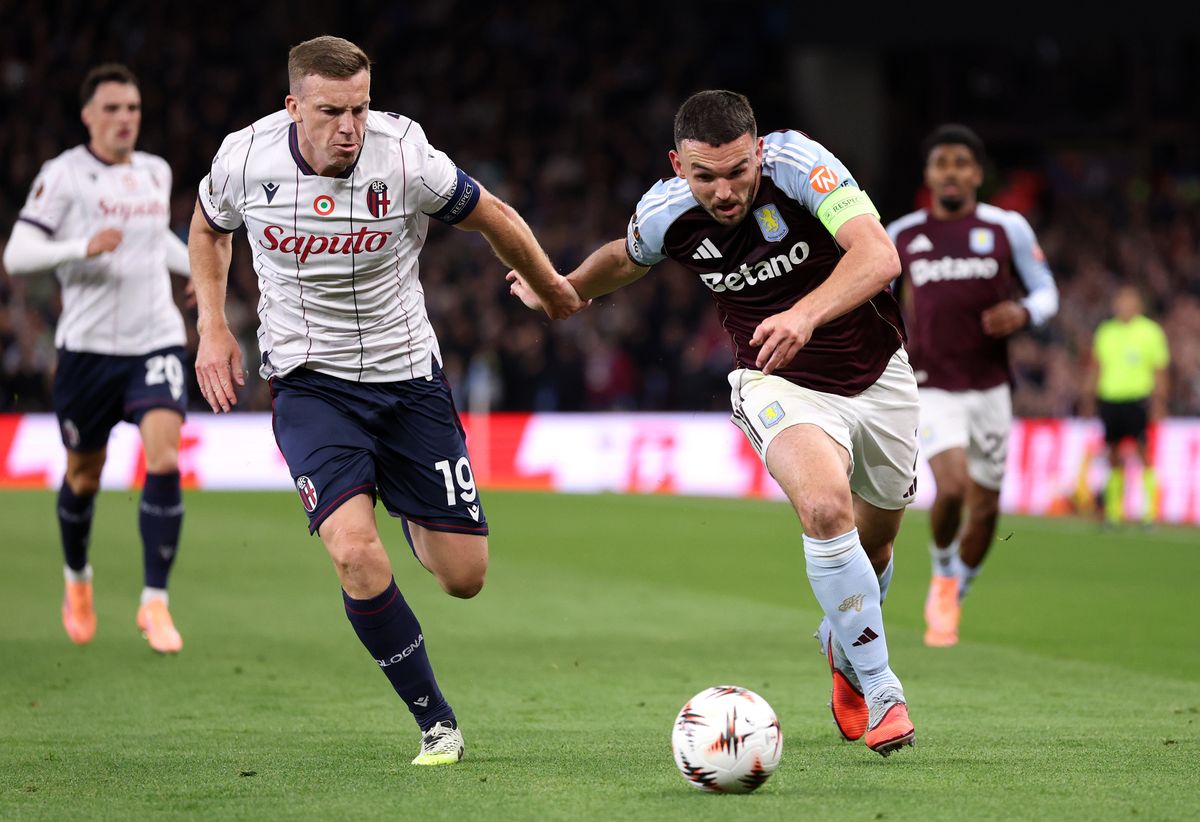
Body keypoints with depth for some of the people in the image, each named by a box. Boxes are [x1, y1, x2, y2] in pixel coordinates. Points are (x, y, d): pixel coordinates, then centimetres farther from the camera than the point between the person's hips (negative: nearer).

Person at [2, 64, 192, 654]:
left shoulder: (156, 173, 10)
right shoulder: (64, 174, -7)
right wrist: (83, 248, -27)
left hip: (156, 341, 3)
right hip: (88, 346, -3)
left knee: (165, 461, -16)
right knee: (83, 476, 10)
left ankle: (155, 603, -10)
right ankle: (77, 579, 39)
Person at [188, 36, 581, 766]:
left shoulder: (405, 159, -20)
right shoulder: (245, 159, -13)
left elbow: (494, 219, -1)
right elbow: (209, 227, 11)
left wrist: (553, 290, 12)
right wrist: (214, 327, 3)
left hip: (408, 377, 0)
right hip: (310, 383, 0)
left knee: (465, 577, 1)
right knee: (355, 552, -24)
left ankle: (415, 522, 41)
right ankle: (437, 722, -5)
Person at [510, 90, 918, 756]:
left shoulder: (797, 162, -26)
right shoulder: (665, 214, -16)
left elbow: (879, 256, -38)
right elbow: (627, 258, 11)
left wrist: (806, 314, -52)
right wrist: (562, 290, 12)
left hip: (878, 371, 1)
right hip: (779, 383, -1)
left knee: (875, 539, 16)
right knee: (826, 507, -29)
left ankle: (845, 648, 50)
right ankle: (879, 691, -18)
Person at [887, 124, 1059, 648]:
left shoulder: (1008, 229, 2)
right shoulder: (901, 236, 4)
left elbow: (1046, 292, 7)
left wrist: (1023, 313, -15)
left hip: (990, 387, 2)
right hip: (932, 387, -2)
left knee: (986, 507, 4)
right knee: (952, 486, -22)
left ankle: (952, 596, 30)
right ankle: (942, 572, 8)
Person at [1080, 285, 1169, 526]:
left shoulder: (1150, 331, 3)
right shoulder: (1105, 332, 14)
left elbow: (1159, 370, 1)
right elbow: (1095, 369, 19)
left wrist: (1158, 404, -6)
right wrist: (1088, 401, 16)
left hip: (1137, 398, -4)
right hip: (1109, 399, 4)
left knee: (1144, 453, -10)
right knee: (1114, 457, 5)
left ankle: (1151, 512, -9)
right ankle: (1113, 513, 10)